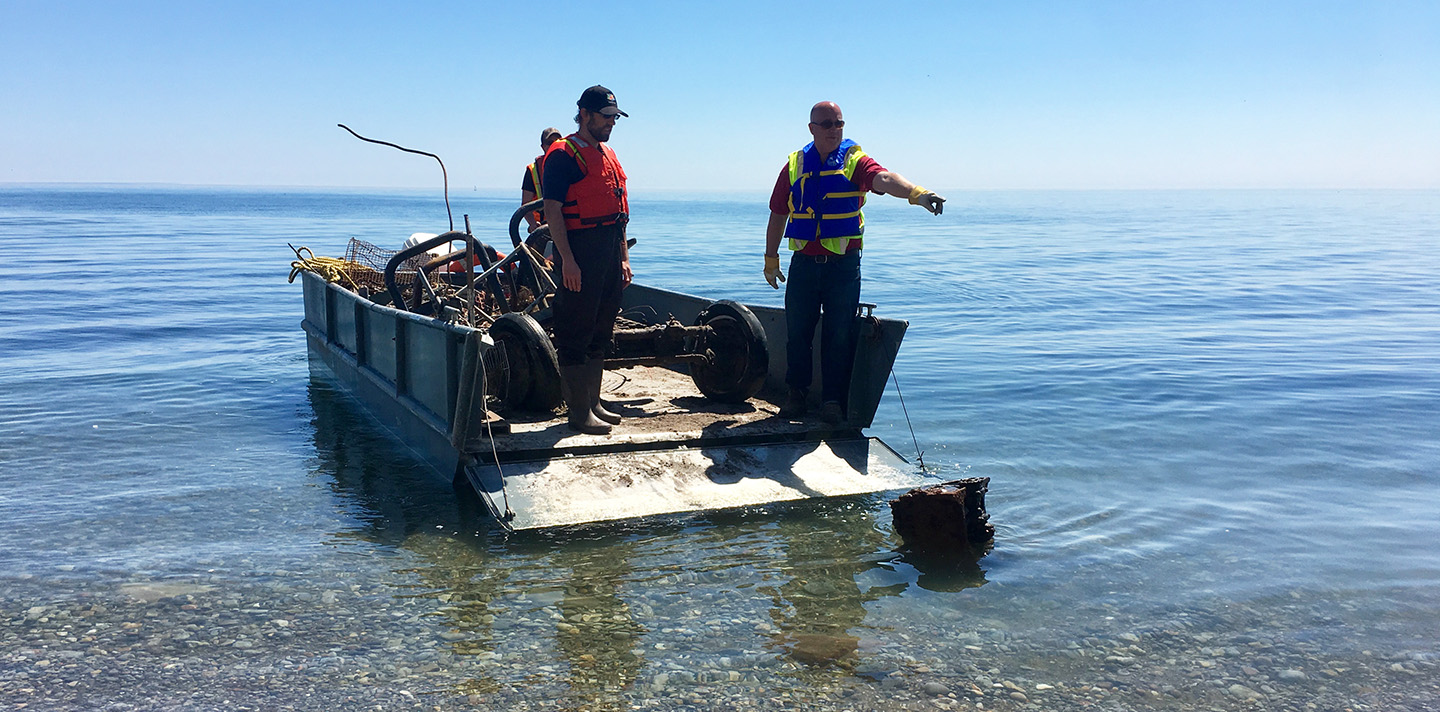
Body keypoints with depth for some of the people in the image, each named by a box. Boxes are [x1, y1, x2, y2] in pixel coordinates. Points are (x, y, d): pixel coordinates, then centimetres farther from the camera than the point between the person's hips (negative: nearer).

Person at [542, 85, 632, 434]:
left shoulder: (608, 155, 19)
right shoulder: (563, 154, -7)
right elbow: (552, 210, -14)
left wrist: (624, 257, 18)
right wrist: (567, 259, -20)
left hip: (610, 254, 9)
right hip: (580, 254, -9)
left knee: (600, 333, 13)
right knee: (576, 334, -4)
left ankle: (593, 403, 24)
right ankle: (579, 413, 2)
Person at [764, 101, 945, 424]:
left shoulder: (854, 160, -1)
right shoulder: (795, 164, 7)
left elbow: (883, 178, -22)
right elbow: (778, 214, 14)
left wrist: (915, 193, -42)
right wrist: (771, 259, 16)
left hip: (844, 266, -2)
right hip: (803, 264, 2)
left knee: (839, 335, 3)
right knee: (797, 333, 6)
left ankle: (832, 399, 15)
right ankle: (797, 393, 22)